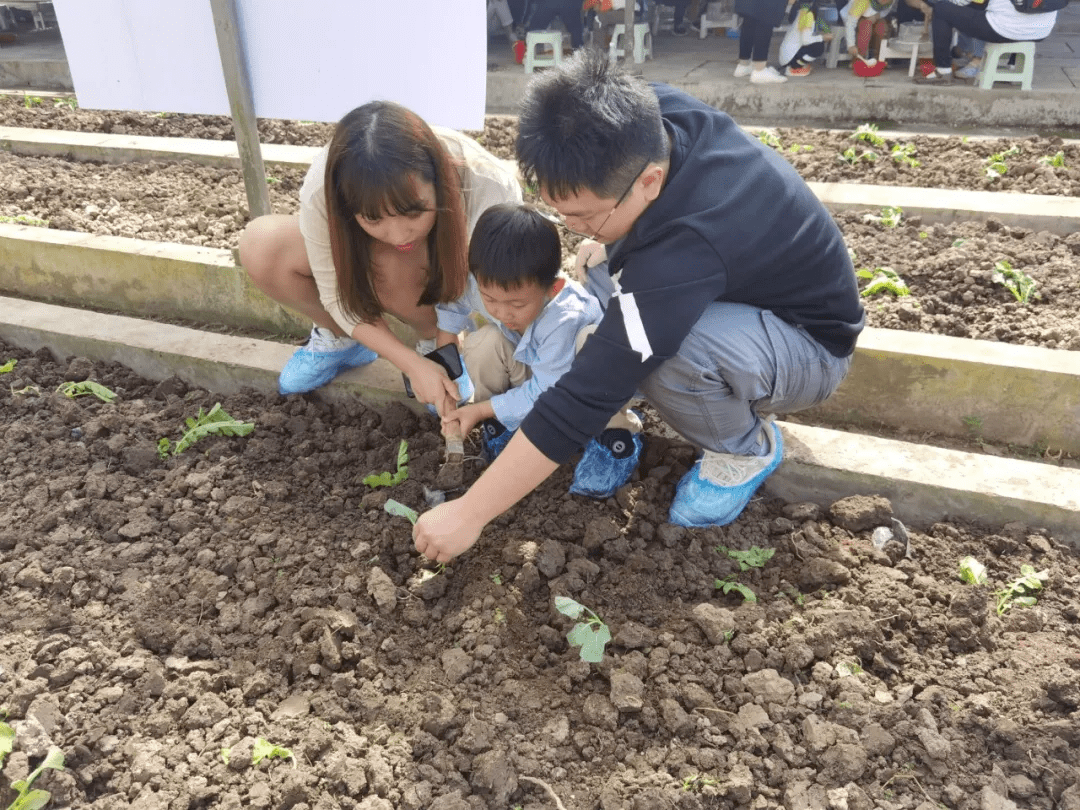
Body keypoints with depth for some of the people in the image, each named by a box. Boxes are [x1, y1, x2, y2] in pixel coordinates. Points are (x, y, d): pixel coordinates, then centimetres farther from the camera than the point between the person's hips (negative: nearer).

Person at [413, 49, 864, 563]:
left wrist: (468, 513, -29)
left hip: (808, 345, -7)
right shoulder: (648, 114, -18)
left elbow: (582, 400, -37)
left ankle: (745, 449, -6)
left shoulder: (684, 249, -41)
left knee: (658, 349, -37)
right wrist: (602, 243, -8)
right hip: (743, 290, 8)